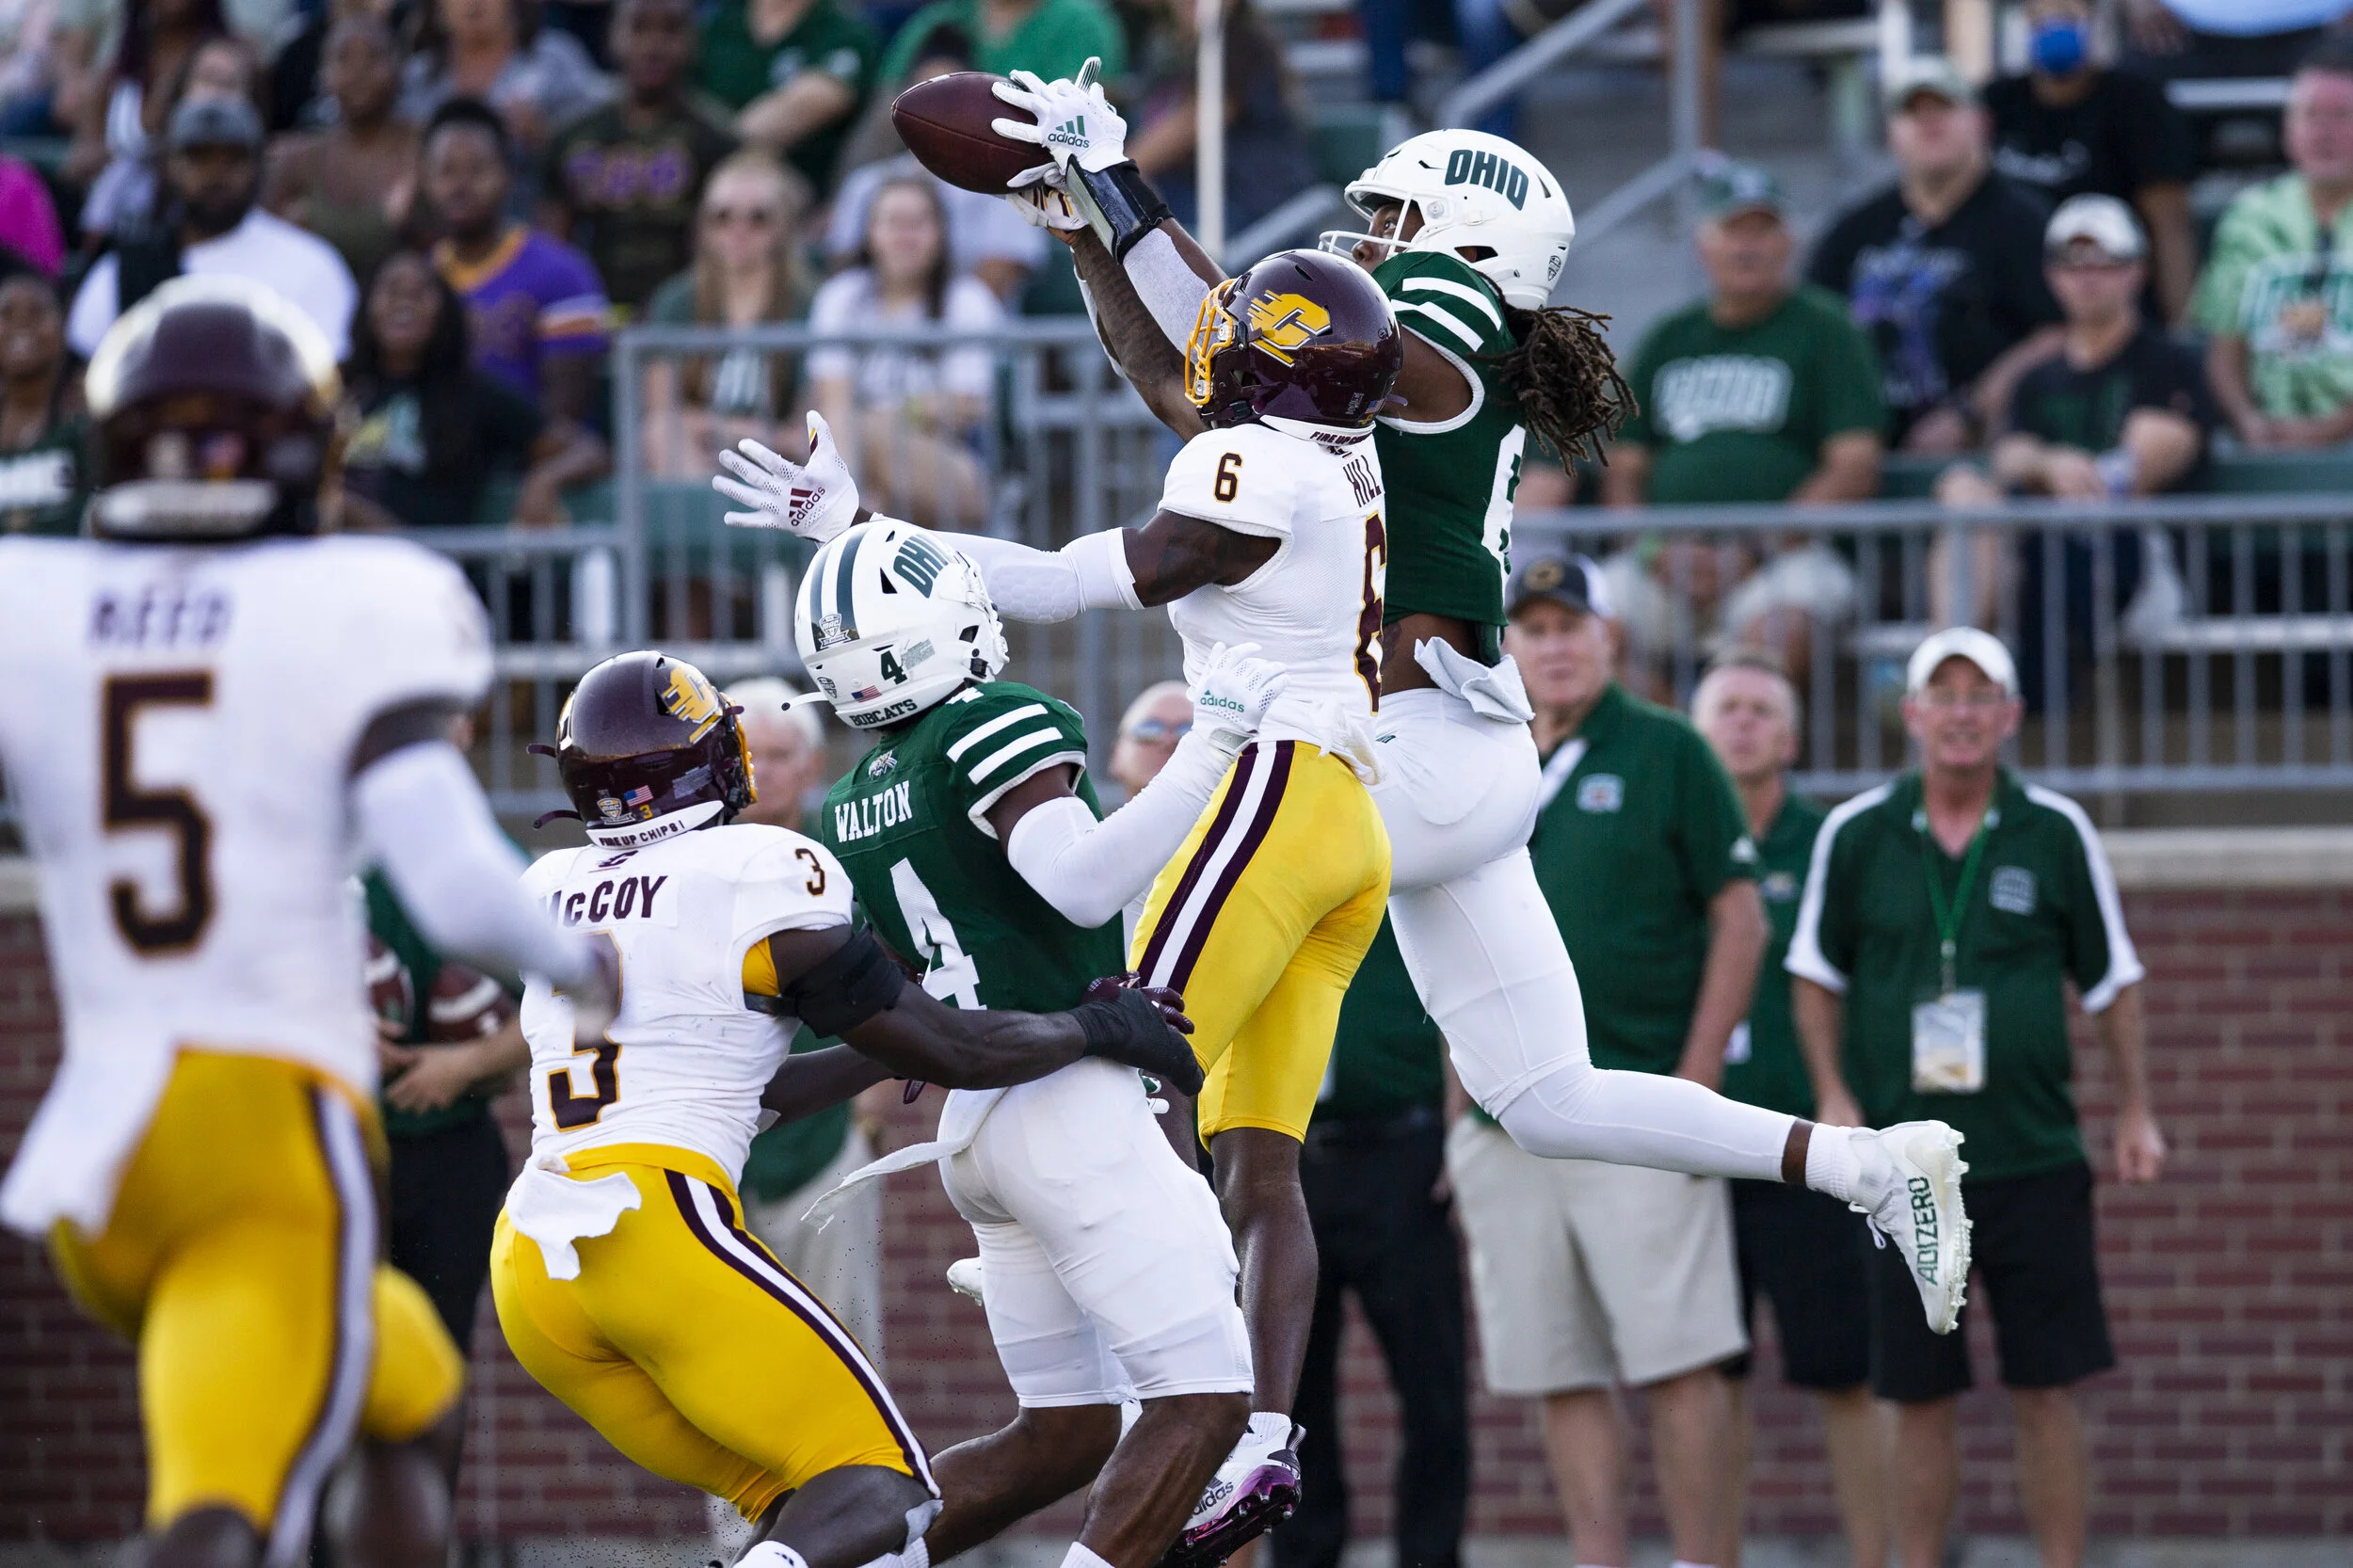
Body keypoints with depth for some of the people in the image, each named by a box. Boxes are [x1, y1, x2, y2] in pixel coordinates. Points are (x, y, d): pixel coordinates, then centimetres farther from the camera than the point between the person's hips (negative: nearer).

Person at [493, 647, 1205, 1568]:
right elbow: (953, 1054, 5)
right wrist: (1098, 1029, 22)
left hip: (530, 1271, 7)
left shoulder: (552, 897, 18)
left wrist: (882, 1057, 36)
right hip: (656, 1220, -7)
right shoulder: (757, 880, -1)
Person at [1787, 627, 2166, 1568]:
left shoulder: (2057, 834, 2)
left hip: (2035, 1161, 0)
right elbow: (1816, 975, 13)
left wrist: (2136, 1113, 6)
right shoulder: (1856, 835, 2)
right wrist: (1834, 1095, 2)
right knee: (1922, 1397, 3)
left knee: (2047, 1389, -1)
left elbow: (2112, 981, 10)